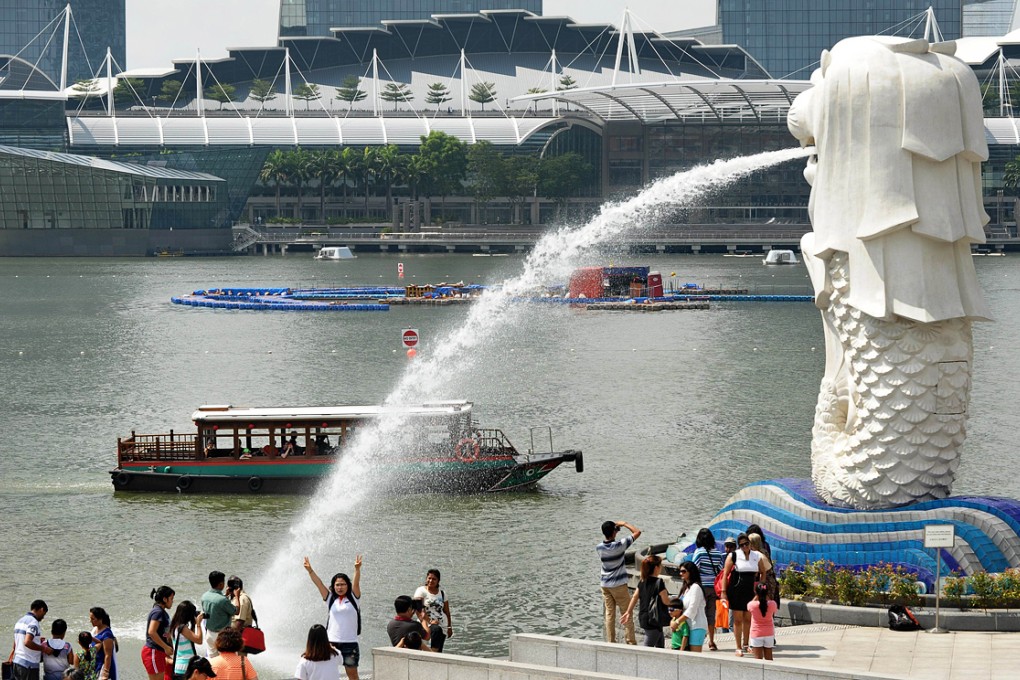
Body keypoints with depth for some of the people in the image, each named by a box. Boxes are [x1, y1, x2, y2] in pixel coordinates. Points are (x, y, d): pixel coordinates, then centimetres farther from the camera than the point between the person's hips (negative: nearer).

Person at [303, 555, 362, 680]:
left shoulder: (353, 598, 3)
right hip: (331, 642, 2)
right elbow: (318, 583, 0)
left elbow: (356, 583, -12)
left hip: (350, 643, -2)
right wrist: (310, 571, -13)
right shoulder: (330, 599, 7)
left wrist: (357, 569, -30)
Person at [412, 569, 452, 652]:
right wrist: (429, 621, -20)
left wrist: (449, 627, 13)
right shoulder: (421, 591, 1)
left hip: (440, 626, 5)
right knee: (437, 630, -37)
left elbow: (447, 612, 19)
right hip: (426, 625, -5)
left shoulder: (442, 593, 15)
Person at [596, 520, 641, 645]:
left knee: (609, 614, 8)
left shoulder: (599, 548, -5)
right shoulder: (620, 545, -19)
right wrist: (624, 524, 0)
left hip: (605, 585, 4)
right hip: (619, 584, -4)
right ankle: (631, 642, 5)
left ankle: (610, 642, 8)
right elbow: (637, 532, -12)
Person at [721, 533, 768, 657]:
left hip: (751, 592, 3)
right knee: (738, 620, -1)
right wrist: (724, 592, -9)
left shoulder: (757, 557, 6)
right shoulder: (733, 556, -3)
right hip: (736, 591, -3)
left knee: (748, 619, 10)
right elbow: (725, 574, -3)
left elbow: (763, 572, 19)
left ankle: (745, 645, 24)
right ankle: (738, 647, 4)